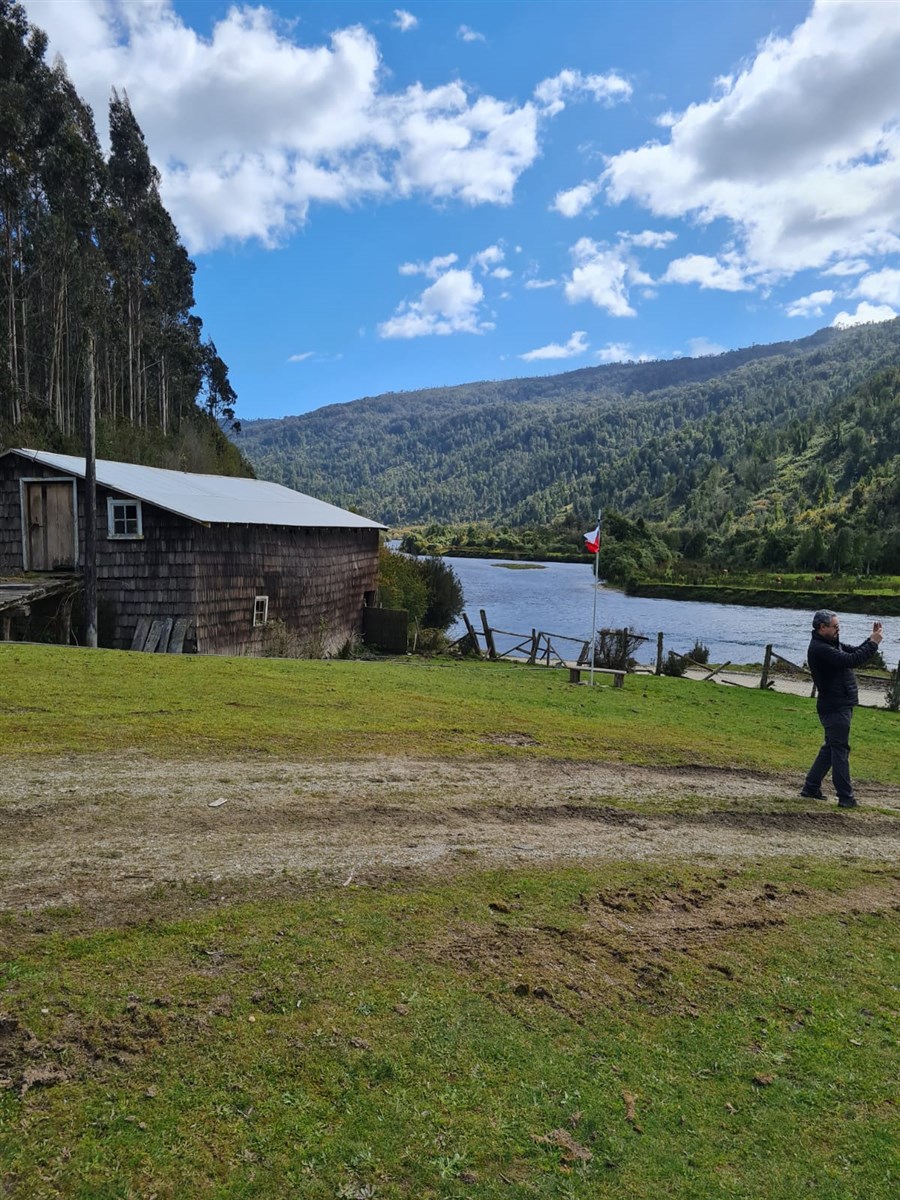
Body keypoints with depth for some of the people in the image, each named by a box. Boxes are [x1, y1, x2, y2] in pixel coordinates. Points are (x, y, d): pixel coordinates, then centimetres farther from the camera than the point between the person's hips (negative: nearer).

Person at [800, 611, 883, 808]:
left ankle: (811, 788, 22)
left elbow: (855, 652, 18)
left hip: (840, 705, 10)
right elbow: (851, 660, -27)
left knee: (831, 748, 16)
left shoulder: (832, 643, 14)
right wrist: (873, 643, -18)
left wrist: (871, 639, 2)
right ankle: (846, 798, 1)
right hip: (835, 708, -10)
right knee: (840, 751, -5)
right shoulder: (819, 649, -20)